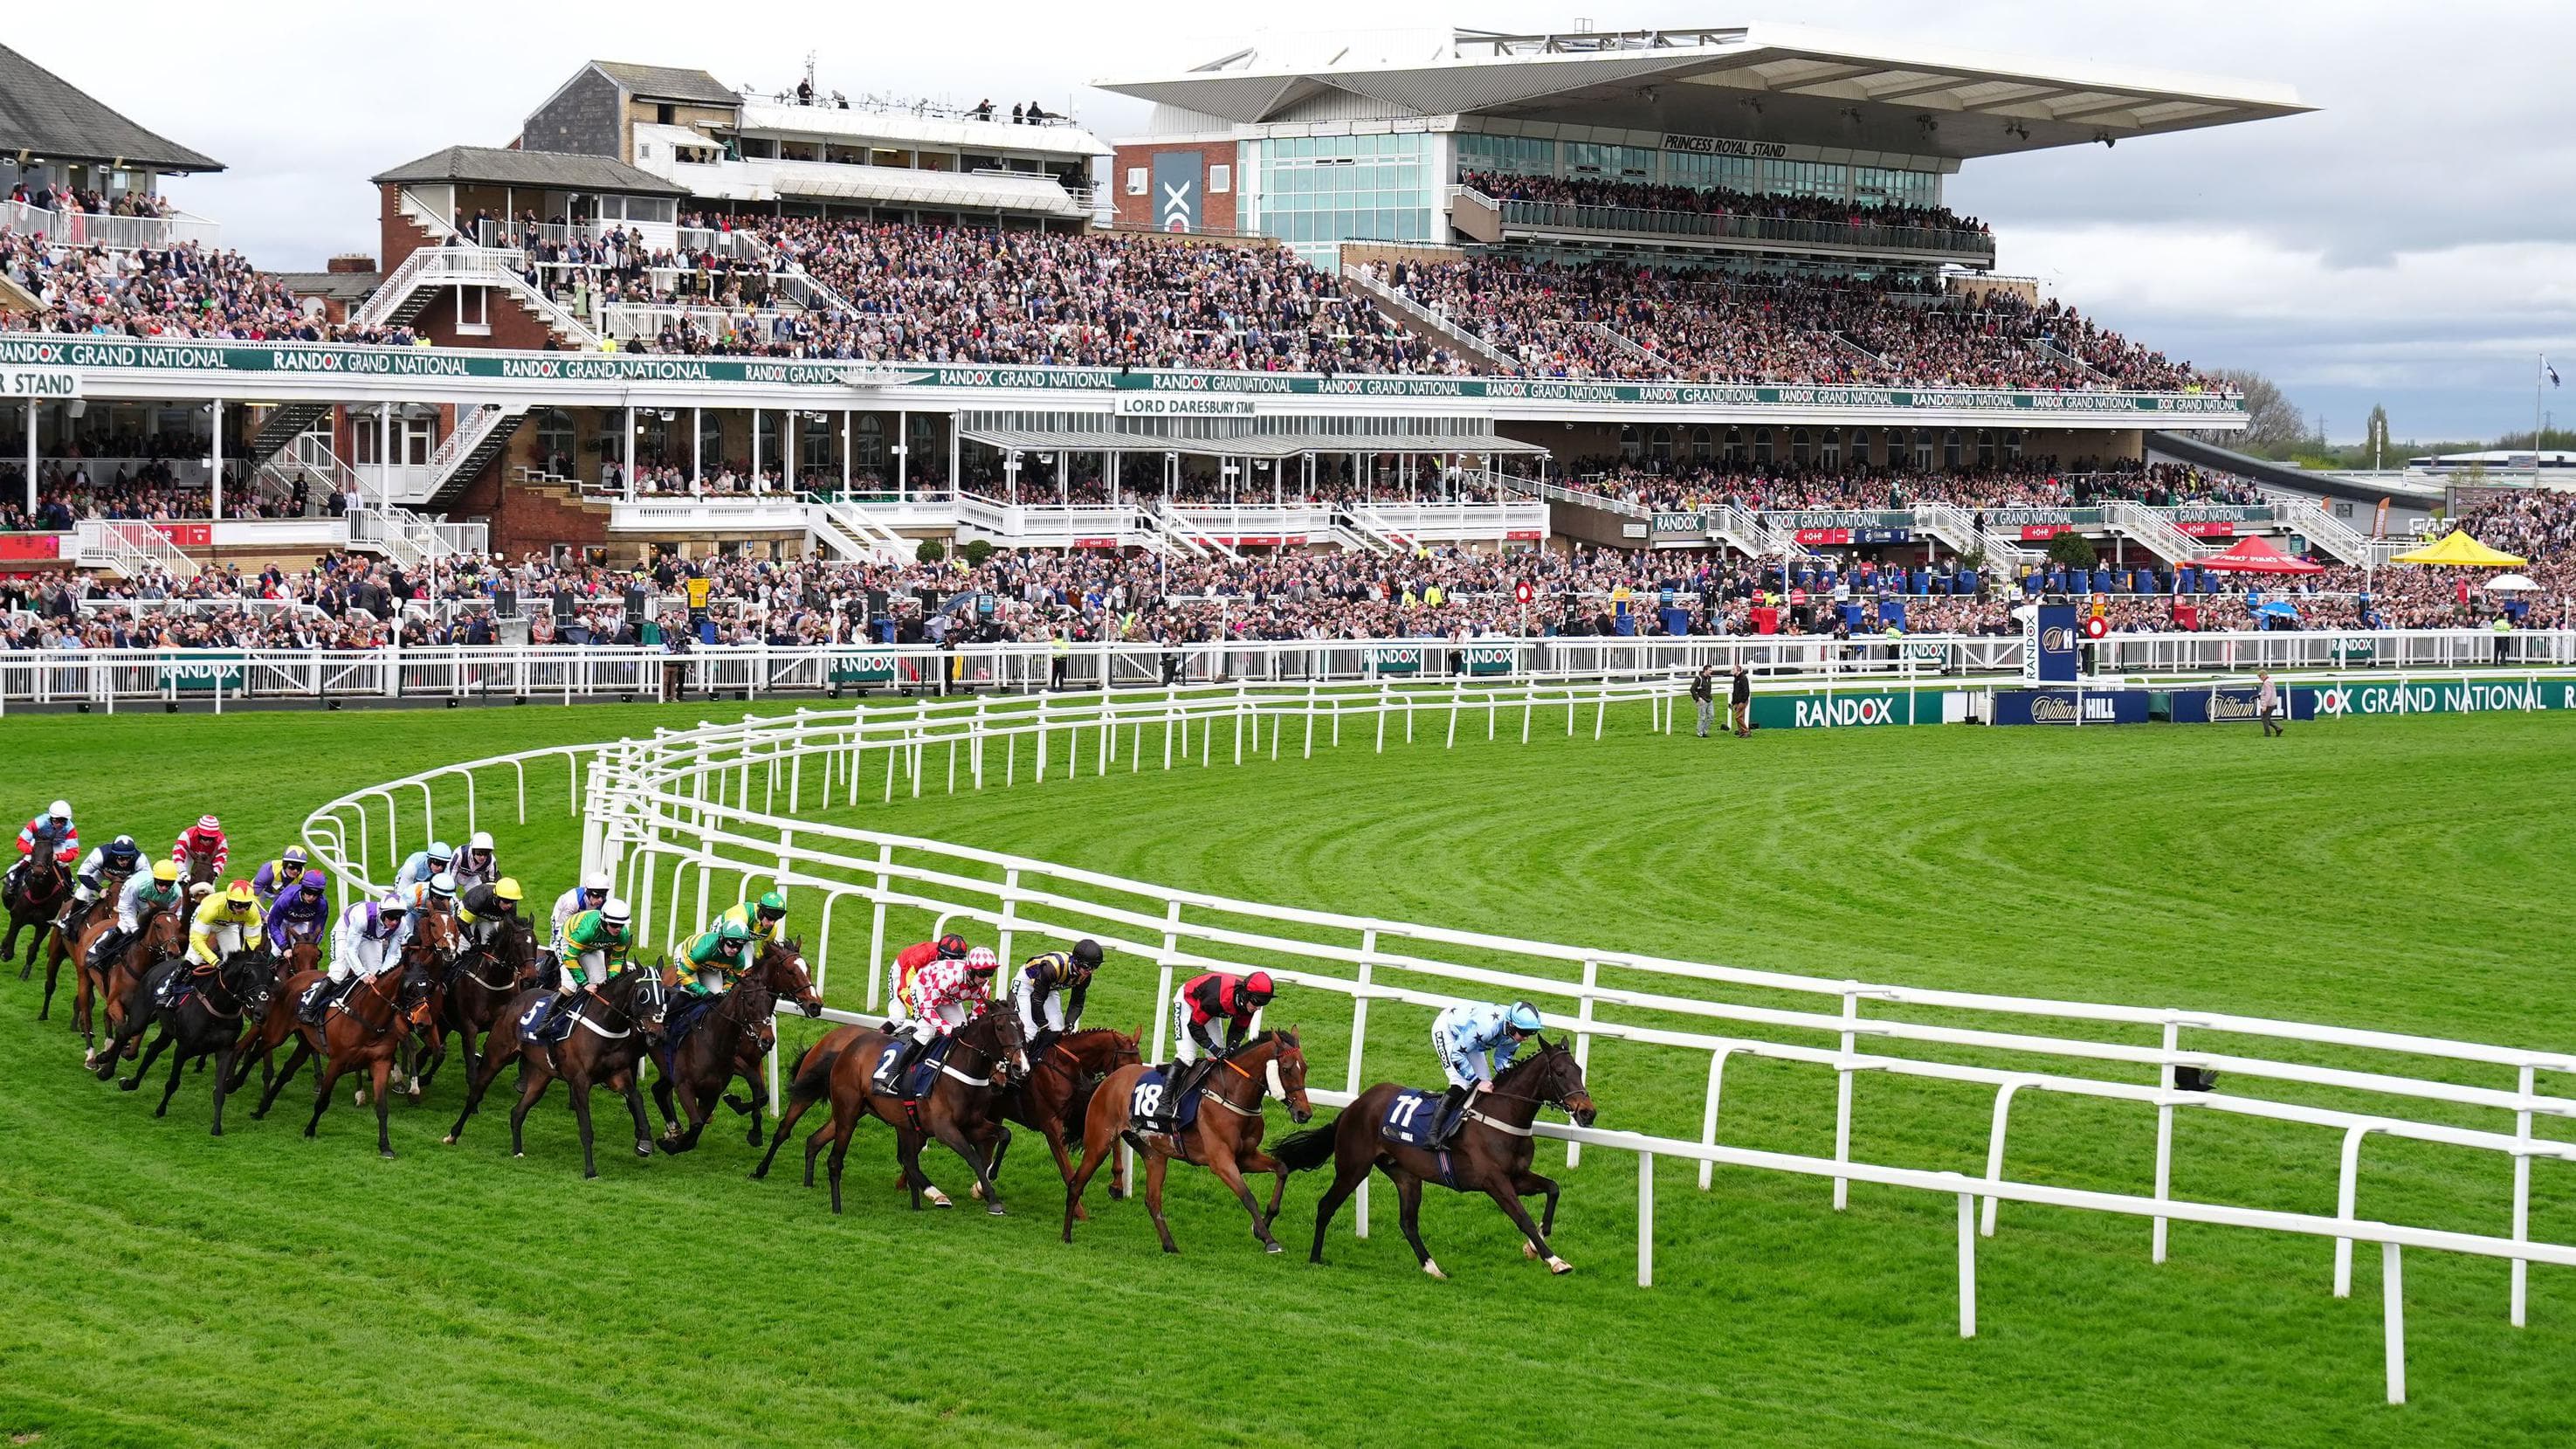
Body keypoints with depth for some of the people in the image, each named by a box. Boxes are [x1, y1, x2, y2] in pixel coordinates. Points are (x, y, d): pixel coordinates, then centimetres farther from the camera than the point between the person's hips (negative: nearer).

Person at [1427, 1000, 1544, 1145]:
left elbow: (1503, 1057, -2)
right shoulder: (1487, 1026, -44)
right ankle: (1435, 1132, -18)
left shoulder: (1515, 1031, -20)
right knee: (1462, 1083, -22)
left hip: (1467, 1034, 8)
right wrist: (1477, 1082, -33)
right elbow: (1456, 1054, -34)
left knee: (1486, 1082, 1)